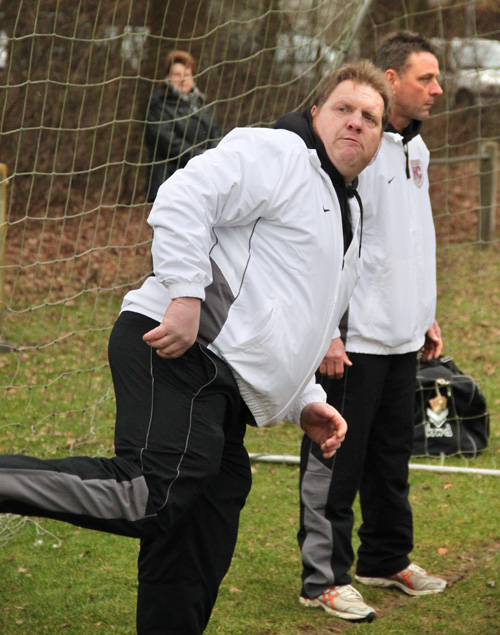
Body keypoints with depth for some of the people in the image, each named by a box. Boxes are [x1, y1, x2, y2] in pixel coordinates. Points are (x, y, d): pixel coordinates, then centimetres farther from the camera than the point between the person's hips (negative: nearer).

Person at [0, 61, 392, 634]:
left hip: (222, 402, 10)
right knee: (150, 498, -31)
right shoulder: (274, 153, 4)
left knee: (194, 573, 8)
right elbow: (183, 200, -12)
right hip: (179, 352, -9)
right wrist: (186, 294, -21)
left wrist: (305, 402, 23)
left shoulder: (347, 221, 33)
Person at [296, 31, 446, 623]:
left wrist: (427, 316, 22)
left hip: (402, 338, 9)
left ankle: (387, 559, 29)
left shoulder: (415, 147, 13)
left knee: (392, 454, 17)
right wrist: (326, 332, -20)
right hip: (353, 340, -9)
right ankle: (324, 578, 7)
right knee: (335, 461, -1)